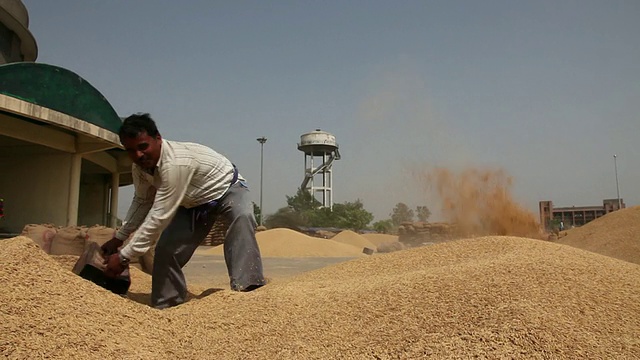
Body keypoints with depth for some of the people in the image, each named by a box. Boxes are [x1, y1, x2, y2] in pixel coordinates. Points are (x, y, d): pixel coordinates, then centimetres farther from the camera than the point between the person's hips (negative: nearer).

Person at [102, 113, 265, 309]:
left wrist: (124, 256, -31)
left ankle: (247, 289, -43)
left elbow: (159, 217, -38)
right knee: (166, 249, -4)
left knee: (242, 216, -40)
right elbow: (142, 202, 6)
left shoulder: (175, 163, -40)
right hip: (192, 202, 7)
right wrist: (118, 238, 7)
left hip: (227, 189, -7)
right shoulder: (140, 167, -13)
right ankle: (165, 306, 14)